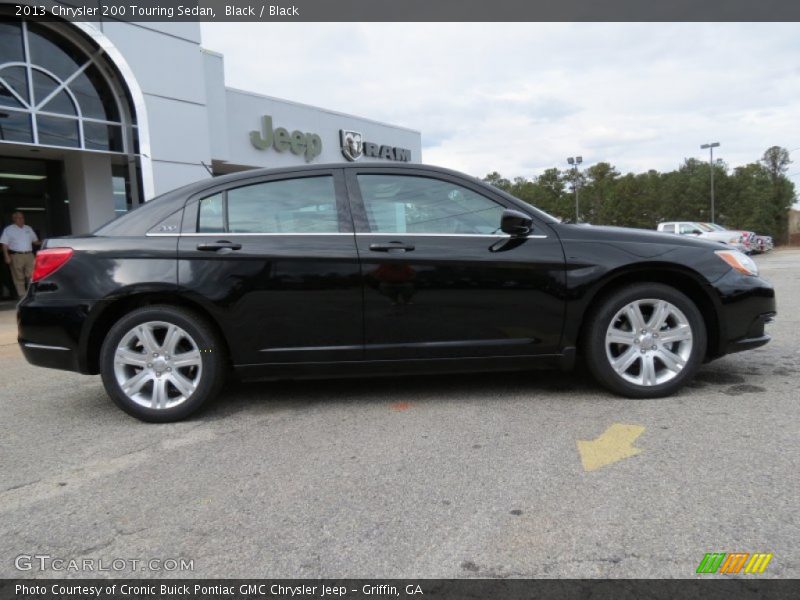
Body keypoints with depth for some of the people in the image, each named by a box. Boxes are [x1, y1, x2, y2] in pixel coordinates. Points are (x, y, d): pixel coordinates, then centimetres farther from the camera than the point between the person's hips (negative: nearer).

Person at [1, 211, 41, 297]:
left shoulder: (28, 229, 16)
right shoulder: (8, 230, 3)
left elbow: (35, 241, 23)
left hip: (29, 255, 3)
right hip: (16, 256, -3)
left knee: (31, 276, -1)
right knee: (19, 277, -1)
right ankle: (22, 296, 1)